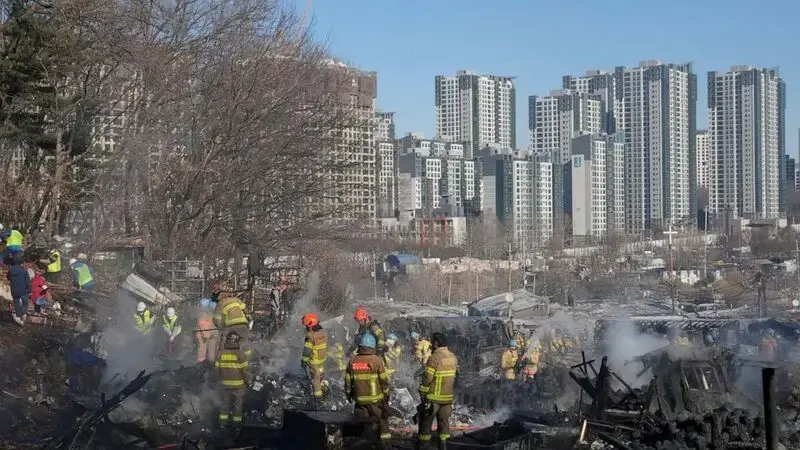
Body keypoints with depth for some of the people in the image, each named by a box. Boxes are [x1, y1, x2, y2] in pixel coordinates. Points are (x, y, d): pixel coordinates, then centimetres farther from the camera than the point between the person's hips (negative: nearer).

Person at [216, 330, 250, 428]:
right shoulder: (240, 354, -15)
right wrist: (248, 381, 1)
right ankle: (236, 421, 17)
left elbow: (217, 367, 3)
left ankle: (223, 421, 19)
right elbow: (245, 369, -13)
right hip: (239, 384, -4)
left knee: (226, 402, 17)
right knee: (238, 402, 10)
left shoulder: (221, 353, -3)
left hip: (226, 383, 4)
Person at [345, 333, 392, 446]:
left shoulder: (352, 361, -3)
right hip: (376, 400, -3)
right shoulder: (377, 360, -14)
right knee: (382, 421, 13)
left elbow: (348, 381, 5)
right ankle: (383, 443, 14)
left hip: (360, 400, 3)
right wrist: (387, 394, 7)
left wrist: (349, 395, 20)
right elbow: (384, 381, -9)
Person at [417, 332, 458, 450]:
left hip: (434, 397, -6)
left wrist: (422, 393, -9)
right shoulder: (453, 357, 5)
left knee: (426, 421, 6)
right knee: (444, 421, 13)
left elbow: (427, 378, -19)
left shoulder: (434, 358, -19)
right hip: (448, 397, 6)